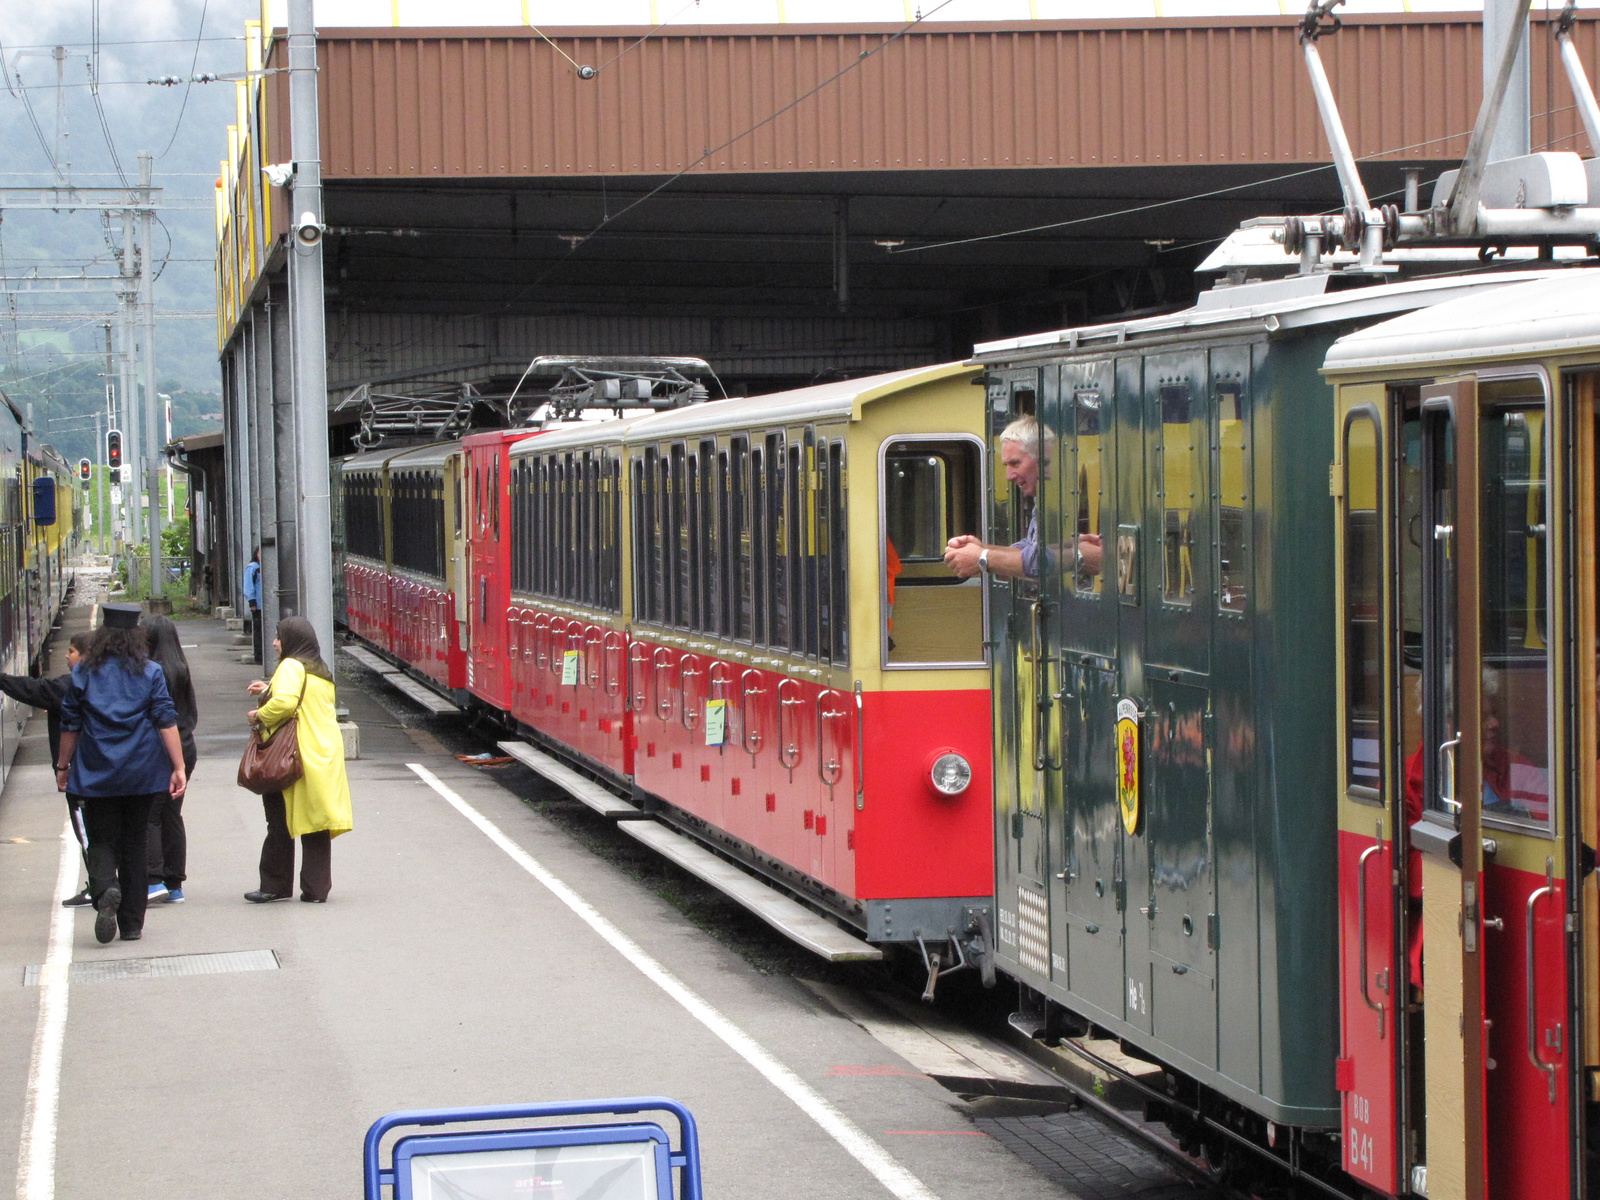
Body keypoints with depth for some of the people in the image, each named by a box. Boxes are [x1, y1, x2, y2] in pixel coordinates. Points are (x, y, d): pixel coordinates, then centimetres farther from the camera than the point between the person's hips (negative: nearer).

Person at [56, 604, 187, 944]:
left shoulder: (83, 673, 0)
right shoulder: (151, 672, -1)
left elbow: (70, 725, 3)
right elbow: (167, 722, -7)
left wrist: (62, 766, 14)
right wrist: (179, 768, -6)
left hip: (96, 775, -1)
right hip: (141, 774, 1)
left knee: (101, 841, 6)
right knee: (133, 843, 11)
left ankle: (105, 891, -26)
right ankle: (132, 924, 10)